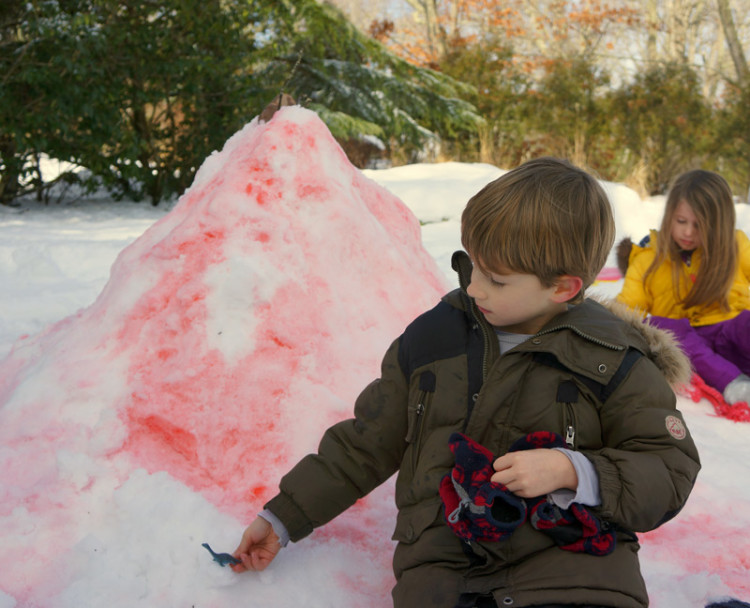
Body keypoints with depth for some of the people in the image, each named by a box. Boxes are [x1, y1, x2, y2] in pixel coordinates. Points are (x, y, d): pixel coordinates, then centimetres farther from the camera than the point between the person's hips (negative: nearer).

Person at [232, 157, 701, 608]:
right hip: (443, 552, 2)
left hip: (565, 547, -1)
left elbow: (671, 471, 3)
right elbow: (366, 443, 18)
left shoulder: (613, 364, 0)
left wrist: (573, 472, -15)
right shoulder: (432, 338, 9)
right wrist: (283, 517, 19)